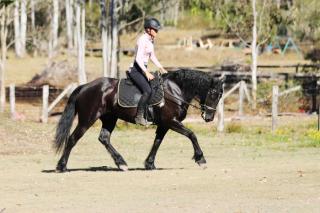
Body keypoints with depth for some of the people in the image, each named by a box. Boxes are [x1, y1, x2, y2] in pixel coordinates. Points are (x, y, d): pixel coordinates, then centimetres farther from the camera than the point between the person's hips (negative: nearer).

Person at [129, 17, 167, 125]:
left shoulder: (151, 40, 11)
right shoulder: (142, 40, -18)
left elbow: (152, 56, 22)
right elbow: (138, 58, -25)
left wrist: (161, 68, 12)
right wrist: (146, 72, -31)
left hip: (143, 69, 10)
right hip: (136, 70, -10)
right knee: (147, 90, -24)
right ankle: (139, 116, -21)